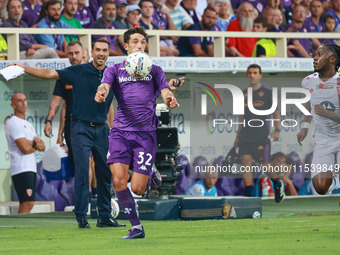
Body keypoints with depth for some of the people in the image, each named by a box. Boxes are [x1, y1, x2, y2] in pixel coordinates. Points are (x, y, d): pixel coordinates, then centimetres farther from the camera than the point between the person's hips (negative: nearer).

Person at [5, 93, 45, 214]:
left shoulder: (28, 124, 23)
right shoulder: (13, 123, -7)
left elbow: (42, 147, 16)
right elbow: (25, 148, -16)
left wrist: (33, 143, -6)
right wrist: (37, 145, 5)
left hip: (31, 168, 9)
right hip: (21, 169, -9)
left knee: (27, 203, 4)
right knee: (28, 203, -21)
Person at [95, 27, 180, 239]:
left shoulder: (154, 70, 14)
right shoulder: (115, 70, 12)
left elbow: (166, 93, 3)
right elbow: (105, 85, -8)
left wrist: (170, 100, -23)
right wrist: (101, 93, -33)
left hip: (146, 133, 0)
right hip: (121, 131, 0)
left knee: (138, 188, -7)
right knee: (119, 180, -16)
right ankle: (136, 227, -4)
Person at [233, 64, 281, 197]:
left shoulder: (267, 92, -2)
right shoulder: (244, 93, 13)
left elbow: (275, 112, -4)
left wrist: (277, 130, -18)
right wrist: (237, 136, 17)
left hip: (261, 135, -4)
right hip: (245, 135, 4)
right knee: (246, 163, -5)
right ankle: (248, 195, -4)